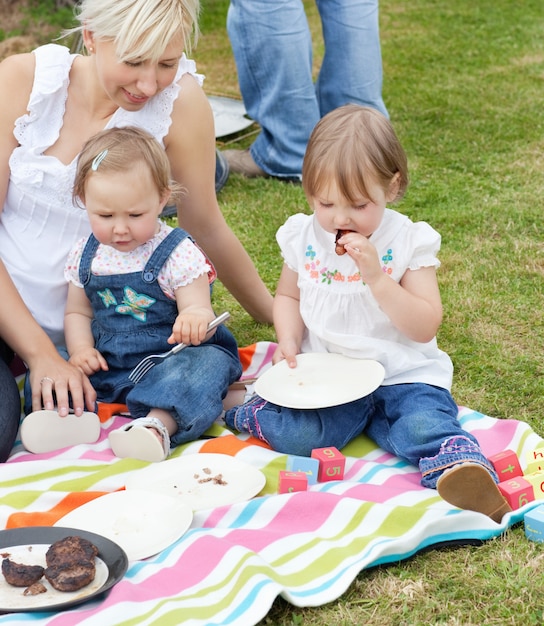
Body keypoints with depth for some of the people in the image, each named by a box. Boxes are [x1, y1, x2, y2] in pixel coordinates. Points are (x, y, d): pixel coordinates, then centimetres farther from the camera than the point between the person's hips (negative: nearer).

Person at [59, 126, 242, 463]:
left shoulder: (178, 254, -11)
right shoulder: (85, 256, 4)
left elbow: (200, 310, -14)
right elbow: (78, 312, 16)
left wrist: (195, 319, -39)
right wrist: (80, 349, -4)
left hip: (172, 359, -5)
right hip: (108, 366, 5)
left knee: (205, 365, -36)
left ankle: (157, 424, -55)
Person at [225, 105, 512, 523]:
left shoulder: (410, 241, -4)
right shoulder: (304, 237, 4)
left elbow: (425, 327, -10)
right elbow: (288, 296, 21)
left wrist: (376, 277, -22)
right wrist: (289, 340, 0)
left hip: (402, 374, -2)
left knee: (423, 425, -34)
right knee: (297, 435, -21)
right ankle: (257, 413, 4)